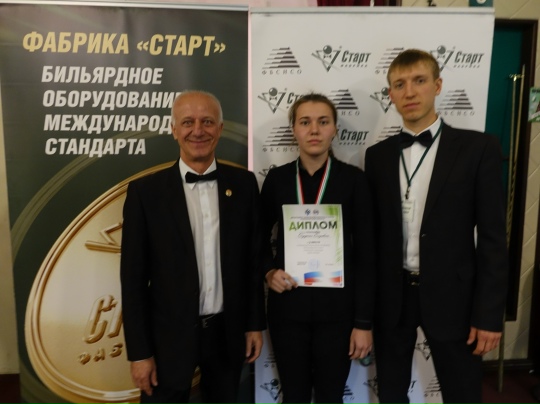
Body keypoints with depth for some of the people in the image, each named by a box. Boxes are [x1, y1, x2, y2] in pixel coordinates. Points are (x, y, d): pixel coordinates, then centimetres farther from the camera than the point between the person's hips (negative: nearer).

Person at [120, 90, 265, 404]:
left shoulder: (244, 184, -2)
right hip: (169, 336, -2)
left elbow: (253, 259, 4)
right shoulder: (145, 191, -9)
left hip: (228, 334, 2)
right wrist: (139, 352, -6)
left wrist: (255, 324, 5)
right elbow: (133, 278, -6)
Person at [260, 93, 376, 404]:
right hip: (287, 307, 2)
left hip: (337, 308, -1)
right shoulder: (277, 178, 1)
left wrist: (364, 322, -6)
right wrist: (269, 271, -8)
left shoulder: (353, 179, -5)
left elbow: (365, 255, -5)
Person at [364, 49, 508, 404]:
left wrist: (489, 314, -9)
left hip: (451, 296, -2)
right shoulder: (378, 155, 4)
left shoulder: (478, 148, -5)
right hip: (391, 296, 3)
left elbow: (493, 237, -7)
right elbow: (374, 232, 5)